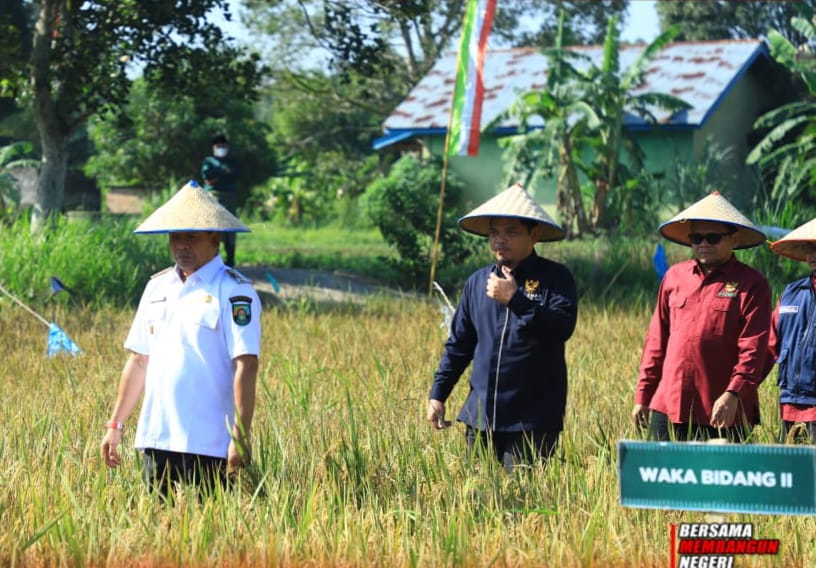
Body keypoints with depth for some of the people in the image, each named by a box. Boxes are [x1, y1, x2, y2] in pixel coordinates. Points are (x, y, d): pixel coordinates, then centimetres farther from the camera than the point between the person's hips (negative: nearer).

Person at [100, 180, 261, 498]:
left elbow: (245, 367, -12)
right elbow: (138, 361, 19)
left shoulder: (233, 292, -6)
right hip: (155, 437, 6)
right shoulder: (157, 287, 14)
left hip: (208, 445, -6)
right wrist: (116, 425, 16)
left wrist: (241, 436, -19)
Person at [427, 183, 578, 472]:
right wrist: (437, 394, 12)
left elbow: (563, 327, -17)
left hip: (533, 421, -5)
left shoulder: (555, 278, -1)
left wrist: (515, 299, -19)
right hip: (481, 416, 5)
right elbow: (458, 344, 18)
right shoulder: (477, 282, 13)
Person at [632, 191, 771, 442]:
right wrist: (643, 395, 12)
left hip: (723, 415, -4)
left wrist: (734, 394, -21)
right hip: (668, 408, 4)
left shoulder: (752, 284, -1)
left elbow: (753, 348, -9)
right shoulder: (674, 277, 13)